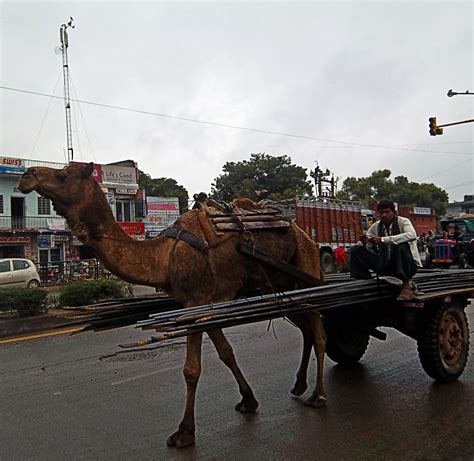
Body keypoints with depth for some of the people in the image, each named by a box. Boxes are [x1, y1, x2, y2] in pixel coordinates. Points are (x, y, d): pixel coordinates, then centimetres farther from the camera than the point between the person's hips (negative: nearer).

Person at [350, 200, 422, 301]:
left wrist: (383, 239, -34)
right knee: (357, 250, -9)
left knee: (402, 247, -36)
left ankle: (406, 285, -24)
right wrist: (364, 242, -21)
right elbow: (368, 246, 6)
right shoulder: (376, 226, 5)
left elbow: (412, 235, -30)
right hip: (384, 265, 4)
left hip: (408, 265, -4)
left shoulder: (403, 221, -8)